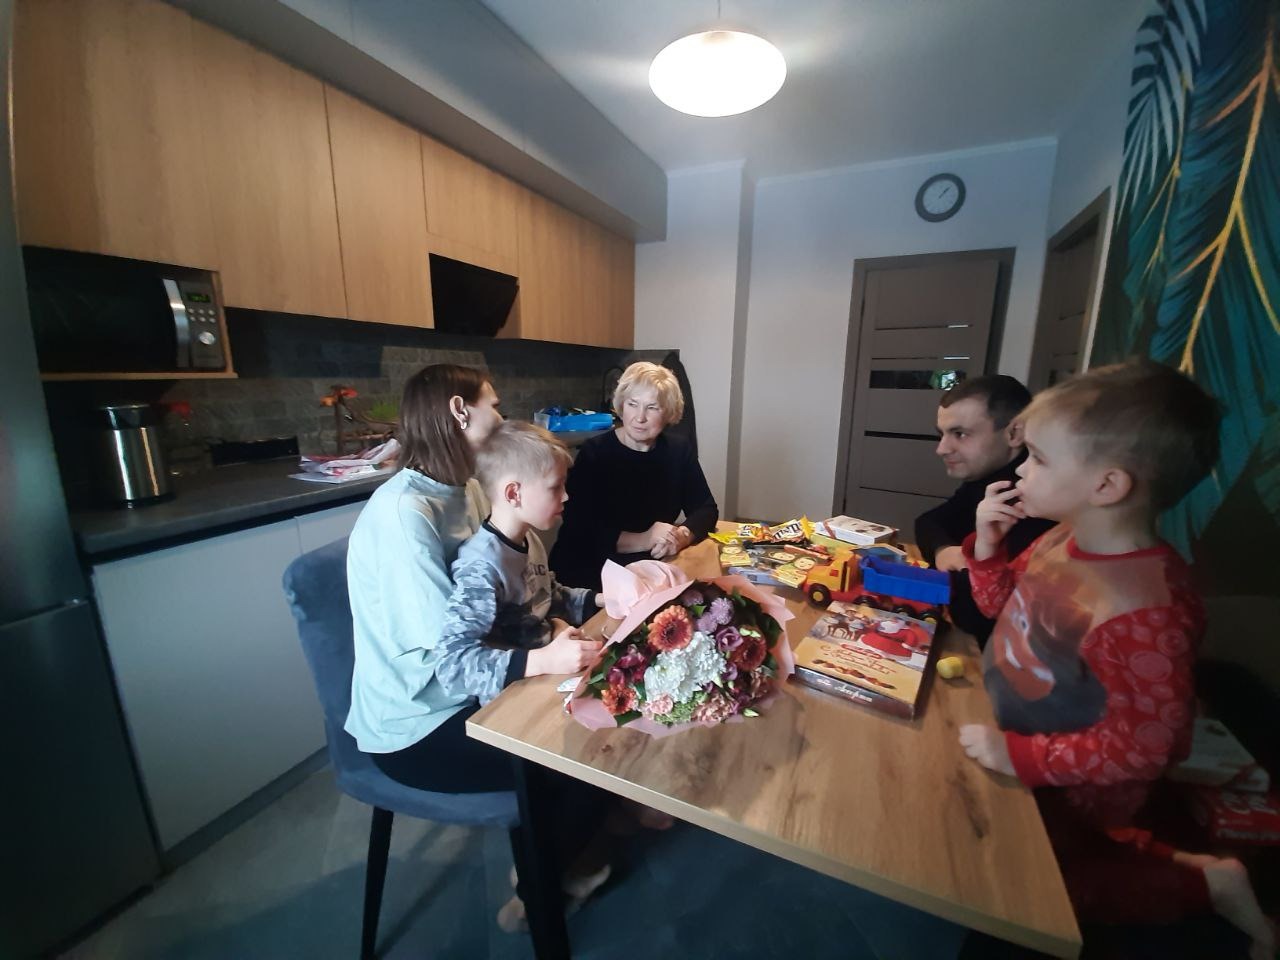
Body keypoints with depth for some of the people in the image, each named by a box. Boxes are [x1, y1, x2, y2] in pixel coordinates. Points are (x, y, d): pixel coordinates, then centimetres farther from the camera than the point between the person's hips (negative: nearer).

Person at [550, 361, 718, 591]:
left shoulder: (678, 451, 3)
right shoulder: (594, 452, -11)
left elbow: (707, 509, 3)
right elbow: (578, 528, -18)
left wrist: (682, 536, -18)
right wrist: (642, 540, -29)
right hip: (591, 570, -5)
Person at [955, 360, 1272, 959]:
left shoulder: (1145, 610, -37)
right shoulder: (1065, 536, -13)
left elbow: (1142, 745, -28)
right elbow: (1000, 604, 3)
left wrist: (1019, 756, -27)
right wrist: (987, 543, -13)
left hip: (1064, 788, -7)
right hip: (1015, 742, 8)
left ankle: (1201, 883, 25)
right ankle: (1151, 856, 32)